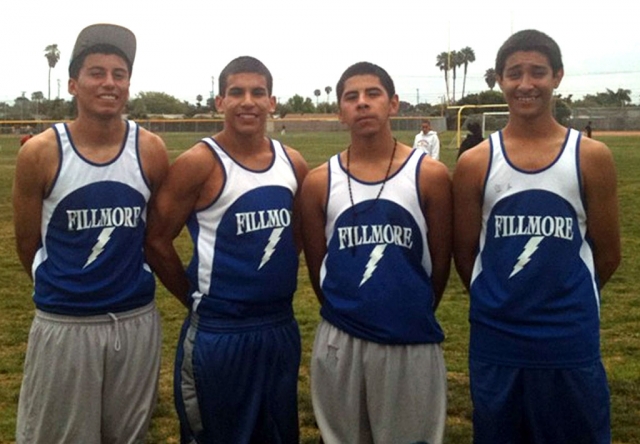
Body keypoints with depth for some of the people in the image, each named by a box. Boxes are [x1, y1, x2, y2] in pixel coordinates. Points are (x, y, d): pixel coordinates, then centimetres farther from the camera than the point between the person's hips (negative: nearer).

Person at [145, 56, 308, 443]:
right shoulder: (199, 163, -12)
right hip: (219, 333, -5)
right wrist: (197, 298, 0)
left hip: (281, 328, 5)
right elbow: (157, 241, -8)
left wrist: (273, 282, 11)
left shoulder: (293, 164, 3)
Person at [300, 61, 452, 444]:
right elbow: (317, 266, 8)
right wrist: (347, 312, 13)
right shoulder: (319, 182, -1)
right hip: (340, 343, 2)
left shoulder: (430, 175, -5)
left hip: (411, 344, -1)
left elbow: (440, 262, 3)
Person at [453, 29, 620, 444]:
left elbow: (607, 255, 4)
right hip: (495, 343, 1)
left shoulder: (592, 157, -3)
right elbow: (465, 254, 5)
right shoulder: (474, 163, -2)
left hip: (572, 342, 0)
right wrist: (502, 303, 9)